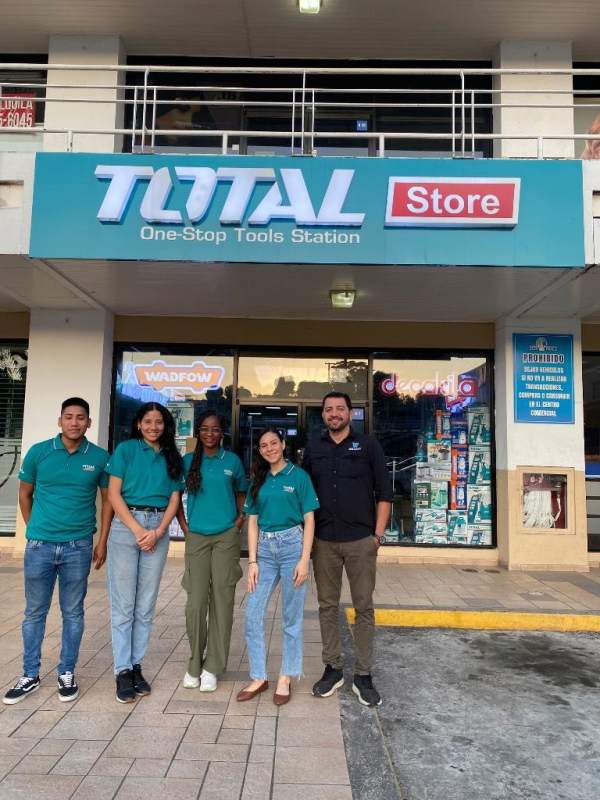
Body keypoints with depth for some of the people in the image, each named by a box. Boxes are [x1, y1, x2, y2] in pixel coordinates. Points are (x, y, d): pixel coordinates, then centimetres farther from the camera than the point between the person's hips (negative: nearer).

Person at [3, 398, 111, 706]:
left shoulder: (99, 457, -4)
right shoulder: (38, 452, -3)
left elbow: (108, 498, 5)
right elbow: (25, 494, 10)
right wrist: (34, 529, 11)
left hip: (78, 548, -1)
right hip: (39, 545, 1)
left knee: (73, 612, 10)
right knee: (34, 612, 12)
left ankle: (67, 673, 26)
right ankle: (30, 675, 27)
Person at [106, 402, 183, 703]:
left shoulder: (172, 457, 11)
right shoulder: (126, 449, 2)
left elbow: (174, 500, 8)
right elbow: (114, 494, -3)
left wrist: (157, 531, -7)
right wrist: (137, 530, -9)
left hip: (158, 529, 3)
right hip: (126, 526, -3)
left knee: (146, 605, 7)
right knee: (123, 603, -1)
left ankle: (136, 666, 17)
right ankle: (122, 670, 8)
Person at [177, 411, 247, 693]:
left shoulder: (232, 461, 4)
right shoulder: (188, 461, 5)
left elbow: (241, 493, 15)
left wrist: (240, 519, 2)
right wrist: (184, 526, 5)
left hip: (226, 537, 0)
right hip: (196, 537, 0)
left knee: (222, 599, 1)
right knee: (196, 601, -1)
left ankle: (212, 667, 13)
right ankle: (194, 664, 16)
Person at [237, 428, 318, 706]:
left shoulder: (298, 476, -1)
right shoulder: (258, 481, 10)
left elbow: (309, 520, -3)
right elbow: (253, 522, 9)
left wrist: (304, 560, -10)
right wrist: (252, 561, 1)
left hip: (291, 545, -4)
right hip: (264, 548, 4)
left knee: (292, 618, 6)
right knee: (252, 615, 2)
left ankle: (286, 678, 21)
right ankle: (259, 677, 17)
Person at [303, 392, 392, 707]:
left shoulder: (368, 445, 2)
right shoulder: (313, 448, 8)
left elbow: (384, 492, 1)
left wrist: (378, 533, -5)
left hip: (360, 540, -2)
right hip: (323, 540, 2)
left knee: (364, 607, 4)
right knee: (327, 606, 10)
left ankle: (363, 675, 16)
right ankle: (333, 668, 24)